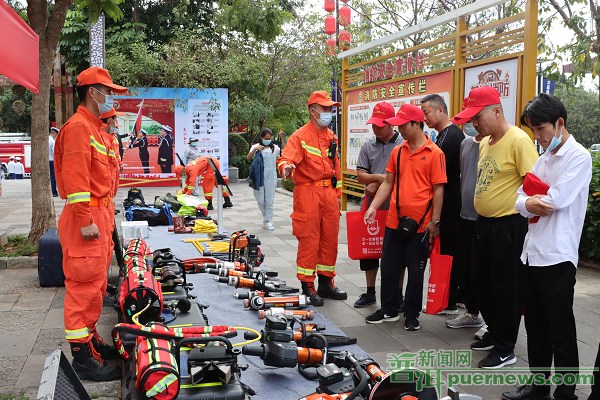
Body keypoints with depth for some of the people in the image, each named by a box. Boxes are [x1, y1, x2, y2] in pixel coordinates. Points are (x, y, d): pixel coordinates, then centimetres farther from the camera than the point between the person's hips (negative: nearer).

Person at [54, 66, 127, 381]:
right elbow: (74, 177, -21)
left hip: (100, 216, 10)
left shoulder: (95, 128, 19)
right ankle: (82, 358, 0)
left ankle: (90, 340, 27)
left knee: (96, 283, 16)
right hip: (87, 218, -10)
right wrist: (85, 221, -22)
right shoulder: (78, 127, -13)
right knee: (84, 285, -6)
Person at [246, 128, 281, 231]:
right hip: (259, 177, 0)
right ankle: (266, 216, 28)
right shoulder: (256, 147, 2)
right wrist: (255, 149, -23)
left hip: (271, 177, 0)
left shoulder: (274, 148, 7)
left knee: (269, 200, 2)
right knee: (260, 200, 3)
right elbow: (248, 158, -7)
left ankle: (269, 221, 10)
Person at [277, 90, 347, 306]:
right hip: (308, 192, -7)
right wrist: (286, 167, -43)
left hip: (329, 193, 7)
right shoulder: (300, 136, -6)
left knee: (330, 238, 11)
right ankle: (307, 286, 7)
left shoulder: (331, 136, 15)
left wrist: (337, 194, 18)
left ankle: (326, 282, 24)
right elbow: (286, 158, -20)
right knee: (309, 239, -3)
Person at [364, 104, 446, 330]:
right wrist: (373, 207, 3)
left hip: (420, 224, -5)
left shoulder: (434, 153, -7)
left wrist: (435, 221, -10)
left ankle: (412, 314, 22)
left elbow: (438, 189, -8)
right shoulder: (397, 152, 8)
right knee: (389, 267, 11)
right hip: (394, 221, 5)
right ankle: (389, 310, 26)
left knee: (416, 271, 7)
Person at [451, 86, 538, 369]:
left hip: (509, 225, -9)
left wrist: (522, 213, -19)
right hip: (483, 223, 9)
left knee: (506, 287, 2)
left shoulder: (519, 140, -16)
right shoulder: (484, 143, 11)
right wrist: (481, 216, 17)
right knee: (483, 282, 18)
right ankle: (494, 333, 35)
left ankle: (505, 349, 14)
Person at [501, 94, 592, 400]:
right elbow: (520, 199, 9)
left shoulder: (579, 157, -10)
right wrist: (528, 203, -13)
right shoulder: (542, 159, 15)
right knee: (535, 326, 17)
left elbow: (555, 200, -20)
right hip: (531, 253, 8)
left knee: (561, 331, 3)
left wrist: (531, 201, -2)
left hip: (557, 257, -8)